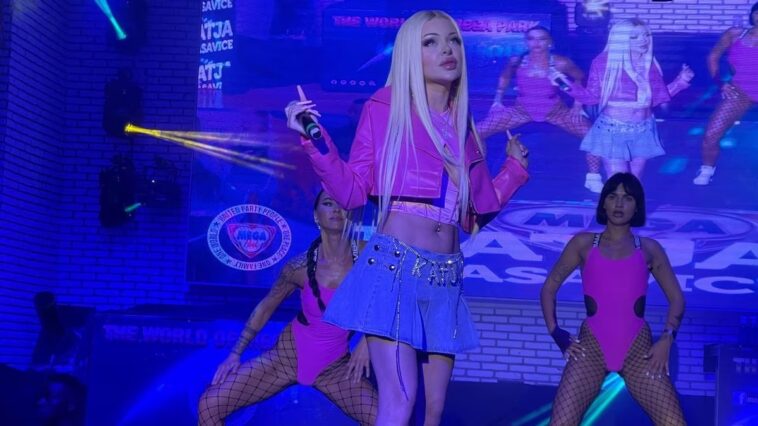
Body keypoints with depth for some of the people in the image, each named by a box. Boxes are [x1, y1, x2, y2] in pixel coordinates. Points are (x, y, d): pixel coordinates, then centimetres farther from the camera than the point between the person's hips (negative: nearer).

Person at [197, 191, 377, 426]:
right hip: (287, 355, -1)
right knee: (209, 405, -12)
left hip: (335, 366, 1)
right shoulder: (301, 266, -16)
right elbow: (266, 307, 0)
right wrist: (235, 354, 1)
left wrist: (368, 340, -12)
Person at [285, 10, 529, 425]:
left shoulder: (464, 130, 14)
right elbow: (351, 191, -3)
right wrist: (314, 139, -15)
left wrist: (515, 166, 22)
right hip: (394, 266, -5)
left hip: (445, 277, 6)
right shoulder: (385, 108, 0)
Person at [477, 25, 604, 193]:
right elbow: (505, 78, 7)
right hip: (522, 109, 1)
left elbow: (580, 79, -2)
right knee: (477, 132, -12)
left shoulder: (560, 63, -22)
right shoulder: (516, 61, -17)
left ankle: (593, 179, 6)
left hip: (555, 110, -1)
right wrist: (497, 101, 1)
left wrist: (578, 104, -5)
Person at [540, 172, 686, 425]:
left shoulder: (649, 249, 12)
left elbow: (676, 298, 16)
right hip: (591, 347, -1)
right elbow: (549, 288, 15)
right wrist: (557, 334, 3)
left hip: (638, 349, 1)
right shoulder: (583, 244, 10)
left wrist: (667, 338, -1)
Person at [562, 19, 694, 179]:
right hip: (612, 131, -4)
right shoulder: (604, 62, -10)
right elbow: (592, 97, -6)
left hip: (643, 131, 4)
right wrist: (568, 85, -19)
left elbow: (656, 97, 9)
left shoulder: (649, 64, 2)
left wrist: (680, 82, 5)